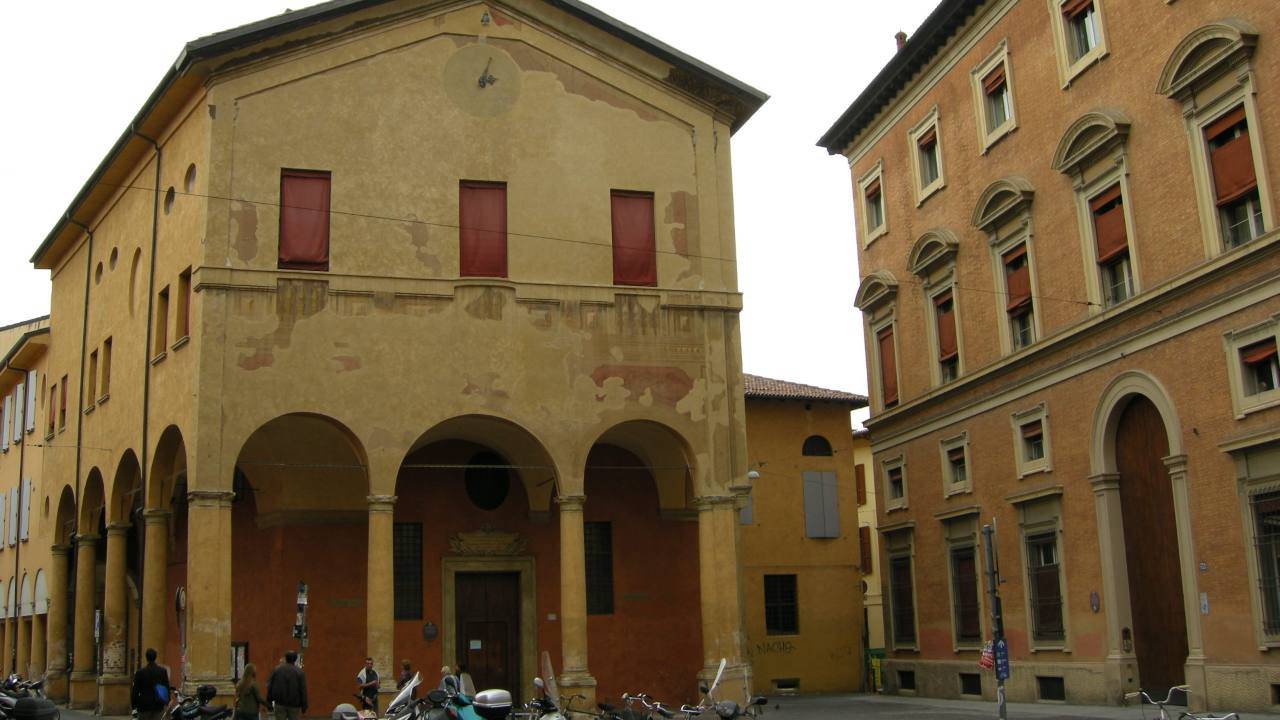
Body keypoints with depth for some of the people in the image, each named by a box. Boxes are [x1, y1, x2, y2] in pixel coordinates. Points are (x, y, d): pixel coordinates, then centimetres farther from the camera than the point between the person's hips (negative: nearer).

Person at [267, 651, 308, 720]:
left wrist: (269, 702, 10)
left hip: (280, 704, 2)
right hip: (294, 705, -2)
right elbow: (303, 690, -6)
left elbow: (269, 686, 3)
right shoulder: (299, 672, -5)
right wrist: (304, 706, 2)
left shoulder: (276, 669, 2)